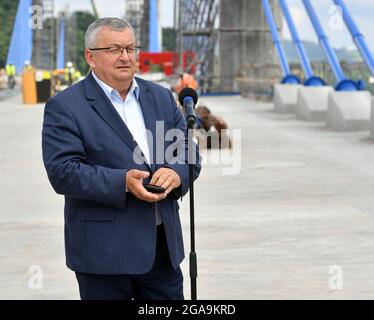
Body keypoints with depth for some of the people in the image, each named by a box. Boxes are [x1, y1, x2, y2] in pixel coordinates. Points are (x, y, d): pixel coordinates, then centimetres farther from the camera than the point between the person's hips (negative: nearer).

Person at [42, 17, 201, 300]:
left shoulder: (161, 97, 12)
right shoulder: (65, 107, -6)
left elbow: (189, 152, 12)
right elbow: (62, 172, -14)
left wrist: (176, 173, -12)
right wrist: (122, 183, -26)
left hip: (163, 244, 5)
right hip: (104, 250, -5)